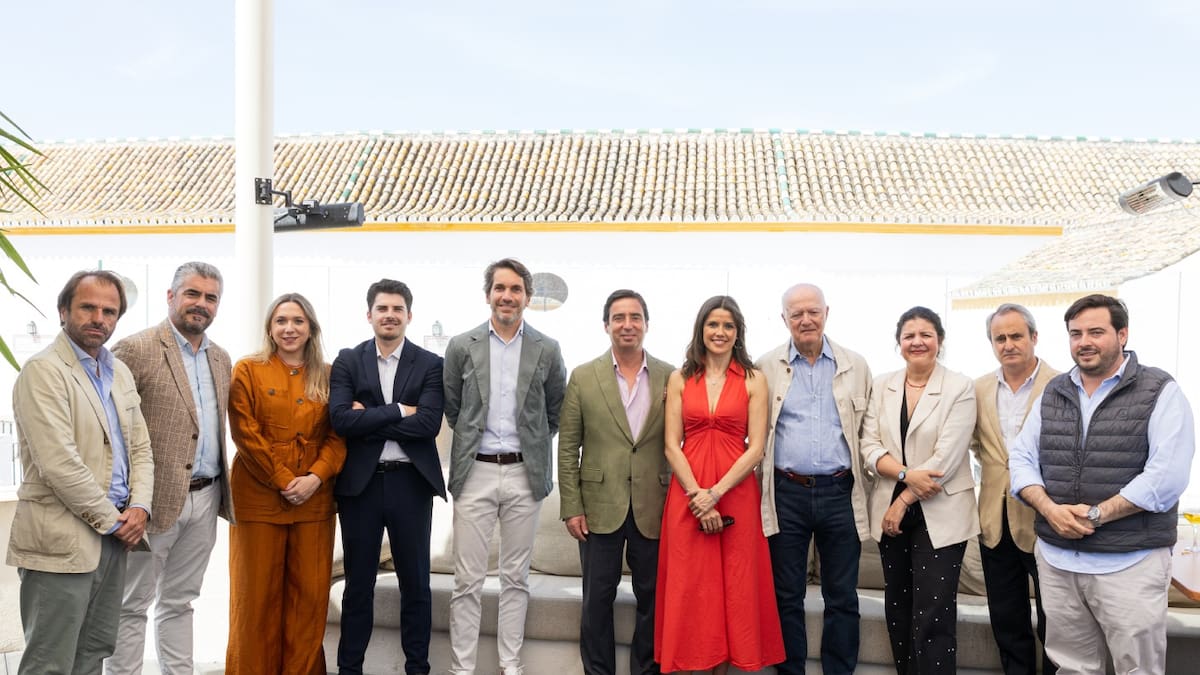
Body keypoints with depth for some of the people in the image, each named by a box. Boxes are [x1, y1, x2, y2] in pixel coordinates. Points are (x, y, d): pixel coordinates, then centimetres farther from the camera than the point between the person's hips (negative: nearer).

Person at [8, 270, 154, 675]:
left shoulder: (119, 372, 12)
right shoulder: (43, 371, -12)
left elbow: (140, 448, 14)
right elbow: (59, 463, -20)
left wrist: (139, 508, -3)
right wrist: (113, 520, -12)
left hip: (113, 535, 7)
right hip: (63, 540, -7)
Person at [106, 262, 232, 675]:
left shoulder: (221, 359, 12)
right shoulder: (136, 349, -9)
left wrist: (222, 487, 11)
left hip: (206, 499, 6)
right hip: (156, 499, -6)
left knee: (179, 603, 17)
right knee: (132, 606, 7)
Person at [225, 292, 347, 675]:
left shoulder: (327, 377, 10)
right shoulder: (248, 371, 2)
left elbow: (338, 435, 5)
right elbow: (245, 434, -6)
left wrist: (315, 477, -11)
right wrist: (283, 480, -12)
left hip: (314, 500, 2)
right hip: (259, 498, -2)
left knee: (310, 593, 5)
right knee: (259, 593, 4)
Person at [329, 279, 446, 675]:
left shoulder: (430, 364, 1)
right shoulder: (347, 362, 3)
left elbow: (429, 424, -13)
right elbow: (340, 419, -11)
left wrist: (369, 419, -12)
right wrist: (398, 411, -13)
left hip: (411, 483, 0)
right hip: (360, 483, 1)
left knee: (415, 583, 10)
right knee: (358, 584, 11)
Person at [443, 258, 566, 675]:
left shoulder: (547, 350, 2)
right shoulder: (462, 346, 1)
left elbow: (555, 411, 12)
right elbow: (452, 408, 10)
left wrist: (534, 441, 7)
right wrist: (473, 437, 9)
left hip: (524, 473, 1)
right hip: (475, 472, -1)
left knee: (516, 578, 10)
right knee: (468, 580, 2)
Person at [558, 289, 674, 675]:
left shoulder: (670, 377, 1)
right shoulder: (583, 377, 0)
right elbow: (567, 448, 0)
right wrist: (571, 508, -4)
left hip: (653, 509, 1)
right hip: (600, 507, -1)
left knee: (652, 599, 10)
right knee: (597, 599, 9)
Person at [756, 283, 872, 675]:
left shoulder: (856, 366, 6)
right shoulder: (767, 368, 3)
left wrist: (867, 492, 2)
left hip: (840, 494, 1)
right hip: (787, 494, -1)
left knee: (842, 597, 10)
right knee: (787, 597, 9)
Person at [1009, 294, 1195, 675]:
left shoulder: (1160, 392, -5)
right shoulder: (1053, 394, 10)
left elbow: (1168, 475, -15)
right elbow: (1022, 458, 9)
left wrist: (1096, 514, -15)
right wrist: (1050, 509, -10)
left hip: (1130, 563, -4)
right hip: (1056, 558, 4)